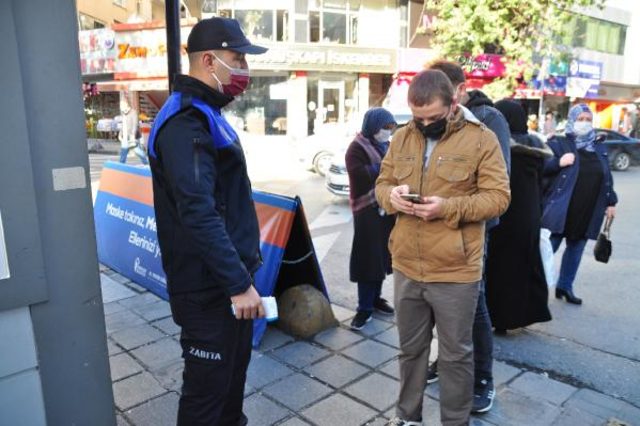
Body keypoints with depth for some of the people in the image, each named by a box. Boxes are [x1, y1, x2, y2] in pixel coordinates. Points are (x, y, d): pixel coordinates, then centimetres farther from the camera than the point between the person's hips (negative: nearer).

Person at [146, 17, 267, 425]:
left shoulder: (207, 114, 13)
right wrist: (239, 283, -26)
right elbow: (198, 215, -29)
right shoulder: (187, 123, -19)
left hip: (228, 278, 10)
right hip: (210, 288, -10)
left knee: (234, 369, 23)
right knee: (208, 386, 6)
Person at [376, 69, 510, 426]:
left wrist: (448, 207, -23)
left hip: (456, 271, -4)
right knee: (411, 348, 20)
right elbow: (382, 183, 12)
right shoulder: (402, 138, 6)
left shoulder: (481, 139, -7)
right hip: (406, 267, 4)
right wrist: (391, 195, -12)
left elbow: (498, 197, -9)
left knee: (456, 354, 13)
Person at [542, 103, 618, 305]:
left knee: (575, 250, 14)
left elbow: (607, 178, 20)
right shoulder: (559, 144, -3)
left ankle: (565, 286, 27)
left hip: (588, 212, 6)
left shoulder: (600, 149, 14)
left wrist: (610, 202, 17)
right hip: (561, 210, -5)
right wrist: (558, 162, -23)